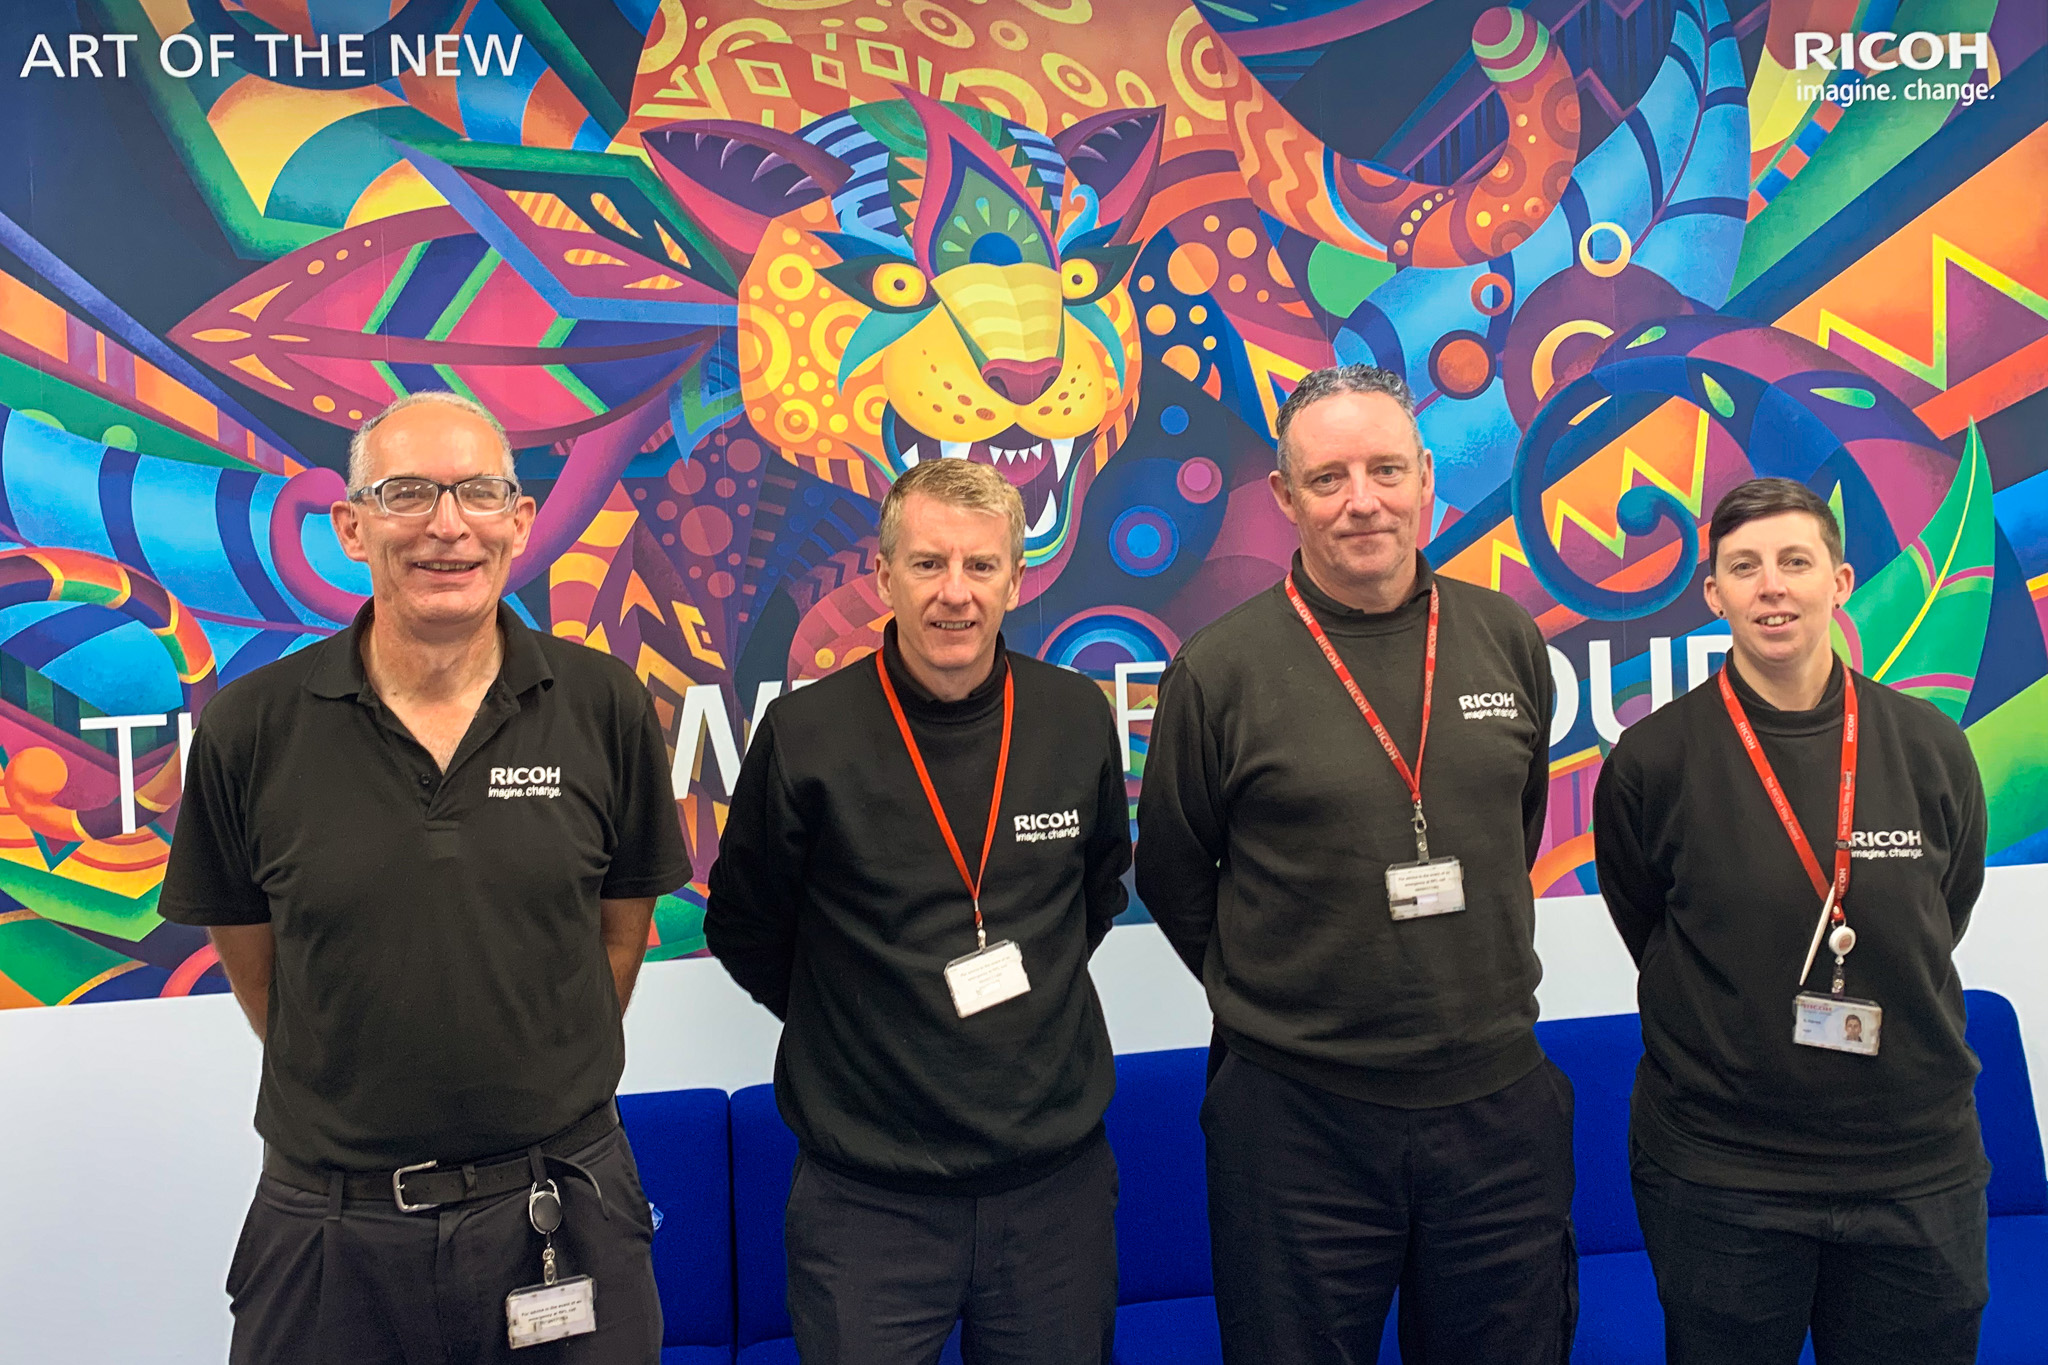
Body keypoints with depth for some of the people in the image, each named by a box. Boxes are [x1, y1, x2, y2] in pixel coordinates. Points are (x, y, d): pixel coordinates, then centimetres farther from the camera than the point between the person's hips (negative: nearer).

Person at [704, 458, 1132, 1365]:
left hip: (1058, 1178, 3)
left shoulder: (1078, 719, -2)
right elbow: (744, 932, 2)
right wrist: (849, 1025, 3)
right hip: (868, 1192, -2)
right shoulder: (805, 735, -11)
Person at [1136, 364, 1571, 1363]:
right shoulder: (1220, 669, -8)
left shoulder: (1508, 641, 2)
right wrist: (1265, 998, 4)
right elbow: (1172, 879, 2)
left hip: (1499, 1102, 3)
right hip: (1295, 1117, -3)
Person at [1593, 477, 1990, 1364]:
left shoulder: (1930, 748, -2)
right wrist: (1741, 1038, 5)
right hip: (1718, 1173, -2)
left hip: (1918, 1174, 3)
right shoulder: (1652, 761, -8)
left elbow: (1943, 921, 12)